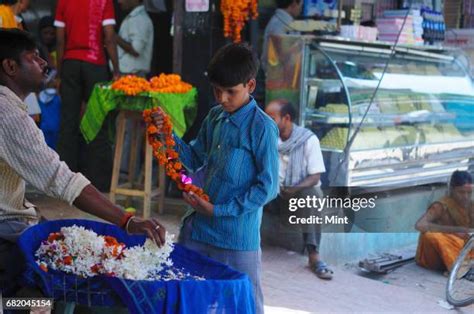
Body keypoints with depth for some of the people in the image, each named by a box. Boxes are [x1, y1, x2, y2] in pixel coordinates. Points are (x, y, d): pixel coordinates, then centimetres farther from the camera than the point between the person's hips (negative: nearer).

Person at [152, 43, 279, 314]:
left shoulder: (262, 128, -14)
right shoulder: (214, 117, 7)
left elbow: (268, 187, -15)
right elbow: (195, 159, 16)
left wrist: (218, 210, -15)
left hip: (237, 237, -6)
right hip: (199, 227, 7)